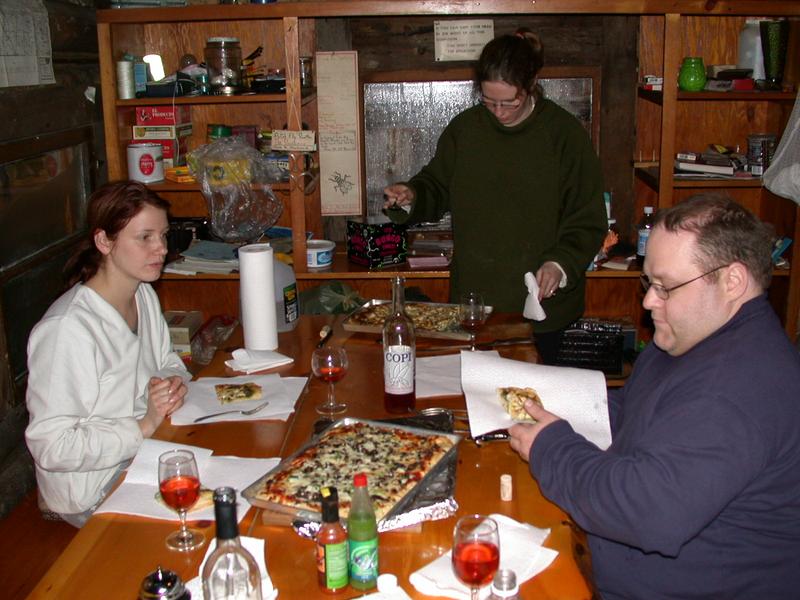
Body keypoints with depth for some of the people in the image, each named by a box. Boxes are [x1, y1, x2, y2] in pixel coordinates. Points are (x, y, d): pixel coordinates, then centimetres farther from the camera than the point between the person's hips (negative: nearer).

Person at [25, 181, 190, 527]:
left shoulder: (144, 296, 2)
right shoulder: (67, 329, -26)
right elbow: (51, 447, -24)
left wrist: (174, 382, -5)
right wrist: (145, 426, -25)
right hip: (96, 488, -8)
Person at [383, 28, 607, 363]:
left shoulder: (565, 134, -8)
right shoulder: (465, 128, 2)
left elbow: (588, 222, -6)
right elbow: (437, 188, 13)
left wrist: (560, 264, -22)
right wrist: (412, 198, -8)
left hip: (540, 306, -2)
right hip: (472, 298, 3)